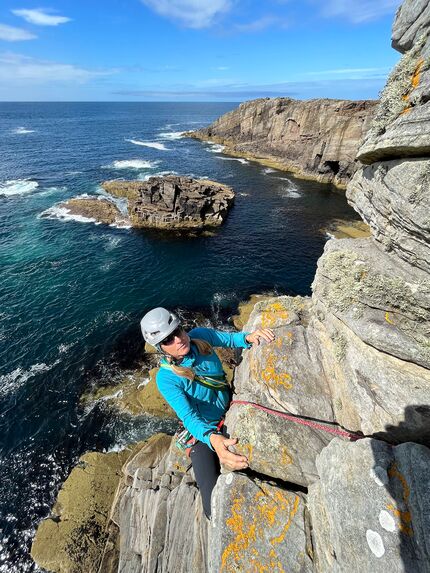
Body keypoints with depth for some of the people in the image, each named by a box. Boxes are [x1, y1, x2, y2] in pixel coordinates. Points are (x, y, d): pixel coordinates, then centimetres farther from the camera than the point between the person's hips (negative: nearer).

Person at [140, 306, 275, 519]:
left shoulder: (199, 336, -17)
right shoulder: (166, 378, -26)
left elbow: (230, 338, -7)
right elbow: (188, 417, -32)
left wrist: (249, 337, -30)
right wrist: (214, 440, -52)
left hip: (231, 408, 5)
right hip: (204, 430, -4)